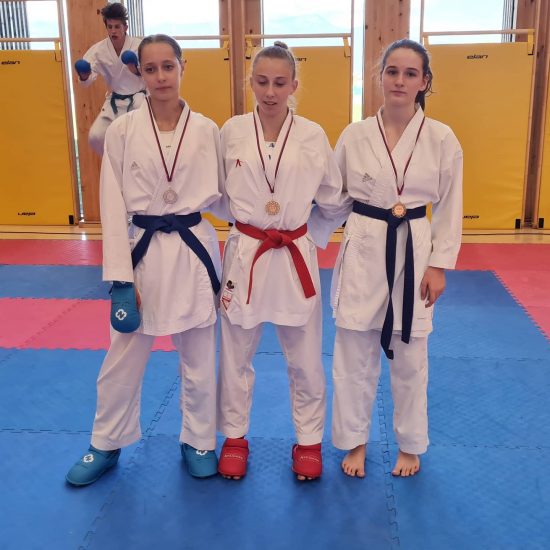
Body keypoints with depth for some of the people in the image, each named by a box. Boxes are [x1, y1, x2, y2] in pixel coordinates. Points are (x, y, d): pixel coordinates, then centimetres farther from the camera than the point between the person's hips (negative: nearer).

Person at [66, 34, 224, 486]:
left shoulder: (206, 131, -1)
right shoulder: (122, 130, -3)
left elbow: (223, 192, 7)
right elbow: (113, 206, -4)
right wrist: (121, 276, -9)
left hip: (194, 251, 1)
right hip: (141, 251, 0)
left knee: (199, 360, 12)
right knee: (123, 360, 11)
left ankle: (198, 442, 34)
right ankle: (107, 445, 33)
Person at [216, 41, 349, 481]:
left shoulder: (313, 136, -4)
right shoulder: (231, 132, -3)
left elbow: (334, 202, 8)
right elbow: (216, 194, 9)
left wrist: (309, 236, 8)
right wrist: (247, 221, 8)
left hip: (296, 257, 0)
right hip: (245, 255, 1)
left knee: (305, 359, 10)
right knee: (236, 355, 12)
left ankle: (309, 441, 31)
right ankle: (235, 437, 34)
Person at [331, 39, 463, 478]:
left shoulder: (442, 139, -4)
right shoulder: (354, 135, -2)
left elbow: (450, 208, 0)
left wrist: (439, 266, -3)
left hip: (415, 253, 0)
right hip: (363, 252, 1)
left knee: (410, 359, 12)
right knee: (355, 356, 8)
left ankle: (410, 444, 34)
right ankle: (355, 441, 30)